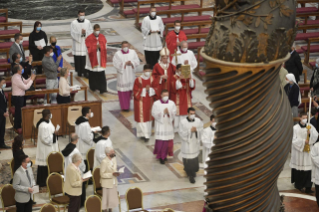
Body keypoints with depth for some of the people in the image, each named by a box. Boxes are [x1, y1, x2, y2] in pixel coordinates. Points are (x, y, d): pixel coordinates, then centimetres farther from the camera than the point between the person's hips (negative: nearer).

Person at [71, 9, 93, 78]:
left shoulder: (87, 22, 3)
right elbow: (73, 34, -8)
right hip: (77, 43, -1)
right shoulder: (74, 23, -3)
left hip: (85, 43, 1)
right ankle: (79, 71, 17)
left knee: (85, 58, -3)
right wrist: (80, 33, -21)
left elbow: (90, 32, 2)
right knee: (78, 59, 2)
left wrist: (85, 32, -18)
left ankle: (85, 72, 5)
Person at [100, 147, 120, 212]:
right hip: (107, 183, -7)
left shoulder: (114, 159, 1)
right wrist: (112, 174, -26)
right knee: (105, 199, 4)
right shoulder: (104, 162, -21)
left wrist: (116, 173, -7)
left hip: (113, 182, 7)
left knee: (112, 198, 15)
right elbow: (102, 174, -18)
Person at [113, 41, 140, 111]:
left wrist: (131, 63, -17)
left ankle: (127, 104, 25)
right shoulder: (118, 54, -6)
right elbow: (116, 64, -10)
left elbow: (137, 62, 1)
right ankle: (124, 106, 5)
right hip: (122, 74, -3)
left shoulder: (133, 52, 2)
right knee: (123, 90, -2)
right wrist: (125, 64, -16)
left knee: (130, 89, 9)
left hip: (130, 74, 3)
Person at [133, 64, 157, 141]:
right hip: (141, 101, -4)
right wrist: (144, 90, -21)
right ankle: (143, 134, 3)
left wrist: (150, 89, -18)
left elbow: (156, 89, 2)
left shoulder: (152, 79, -1)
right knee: (141, 117, -3)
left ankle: (147, 133, 22)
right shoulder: (138, 80, -12)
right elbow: (135, 91, -11)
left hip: (149, 101, 4)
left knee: (148, 117, 11)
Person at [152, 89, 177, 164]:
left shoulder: (172, 103, -1)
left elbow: (174, 113, -2)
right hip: (160, 124, -3)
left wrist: (168, 113, -22)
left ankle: (165, 154, 28)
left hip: (168, 124, 3)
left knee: (168, 141, 8)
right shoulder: (156, 104, -8)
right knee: (160, 141, -2)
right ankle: (161, 156, 10)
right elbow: (154, 113, -9)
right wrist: (162, 113, -21)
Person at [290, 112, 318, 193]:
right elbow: (294, 140, -11)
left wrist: (310, 133, -19)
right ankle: (298, 185, 21)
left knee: (308, 168, -4)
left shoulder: (310, 126, 4)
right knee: (299, 169, 3)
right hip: (298, 151, -3)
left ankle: (308, 187, -5)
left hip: (308, 150, 3)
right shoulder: (295, 128, -7)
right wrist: (303, 141, -12)